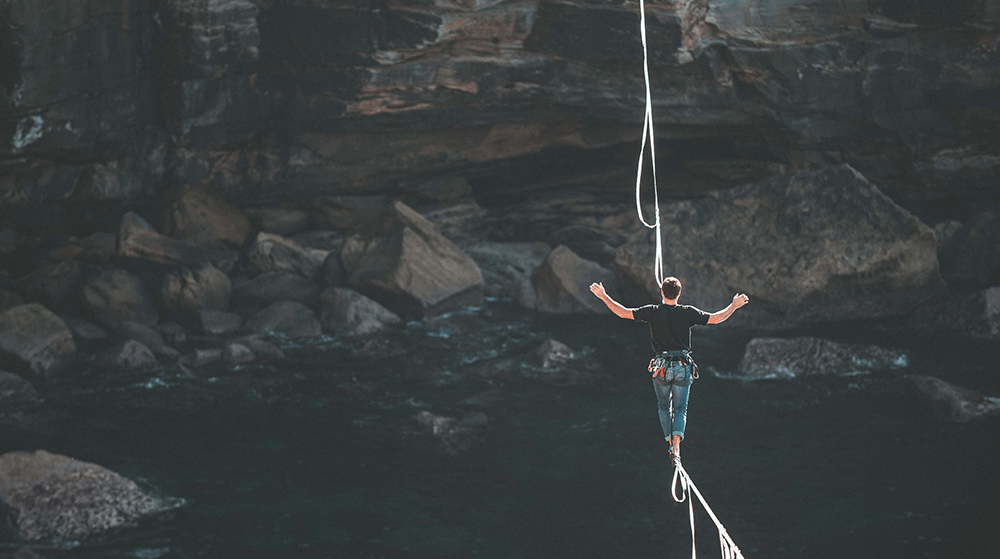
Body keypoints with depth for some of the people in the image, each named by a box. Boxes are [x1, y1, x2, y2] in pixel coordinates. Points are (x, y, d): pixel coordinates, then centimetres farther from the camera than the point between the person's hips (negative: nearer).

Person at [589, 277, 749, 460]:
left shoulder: (653, 312, -5)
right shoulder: (688, 312, -2)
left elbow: (623, 313, -6)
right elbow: (716, 318, 2)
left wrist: (604, 296, 3)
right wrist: (734, 306, 17)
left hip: (662, 366, -1)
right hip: (684, 367, 1)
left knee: (663, 407, 19)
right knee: (680, 409, 9)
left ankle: (671, 443, 14)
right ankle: (676, 446, -9)